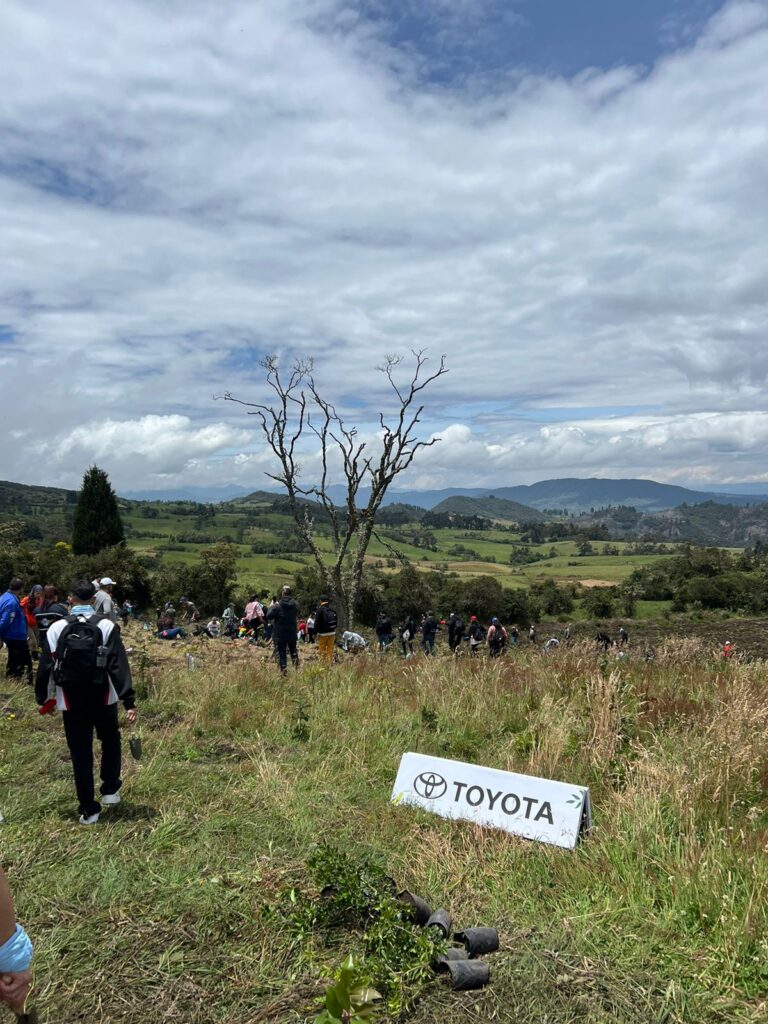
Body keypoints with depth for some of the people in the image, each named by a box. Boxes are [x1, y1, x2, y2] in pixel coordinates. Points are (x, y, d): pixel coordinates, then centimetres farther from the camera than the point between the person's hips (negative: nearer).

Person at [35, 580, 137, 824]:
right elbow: (119, 666, -14)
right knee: (110, 740, 24)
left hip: (71, 702, 1)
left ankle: (88, 809, 14)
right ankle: (110, 790, 22)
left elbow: (46, 667, 1)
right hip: (103, 699, -1)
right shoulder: (107, 626, -10)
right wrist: (129, 701, -13)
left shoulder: (57, 628, -4)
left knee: (80, 752, 9)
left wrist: (42, 698, 15)